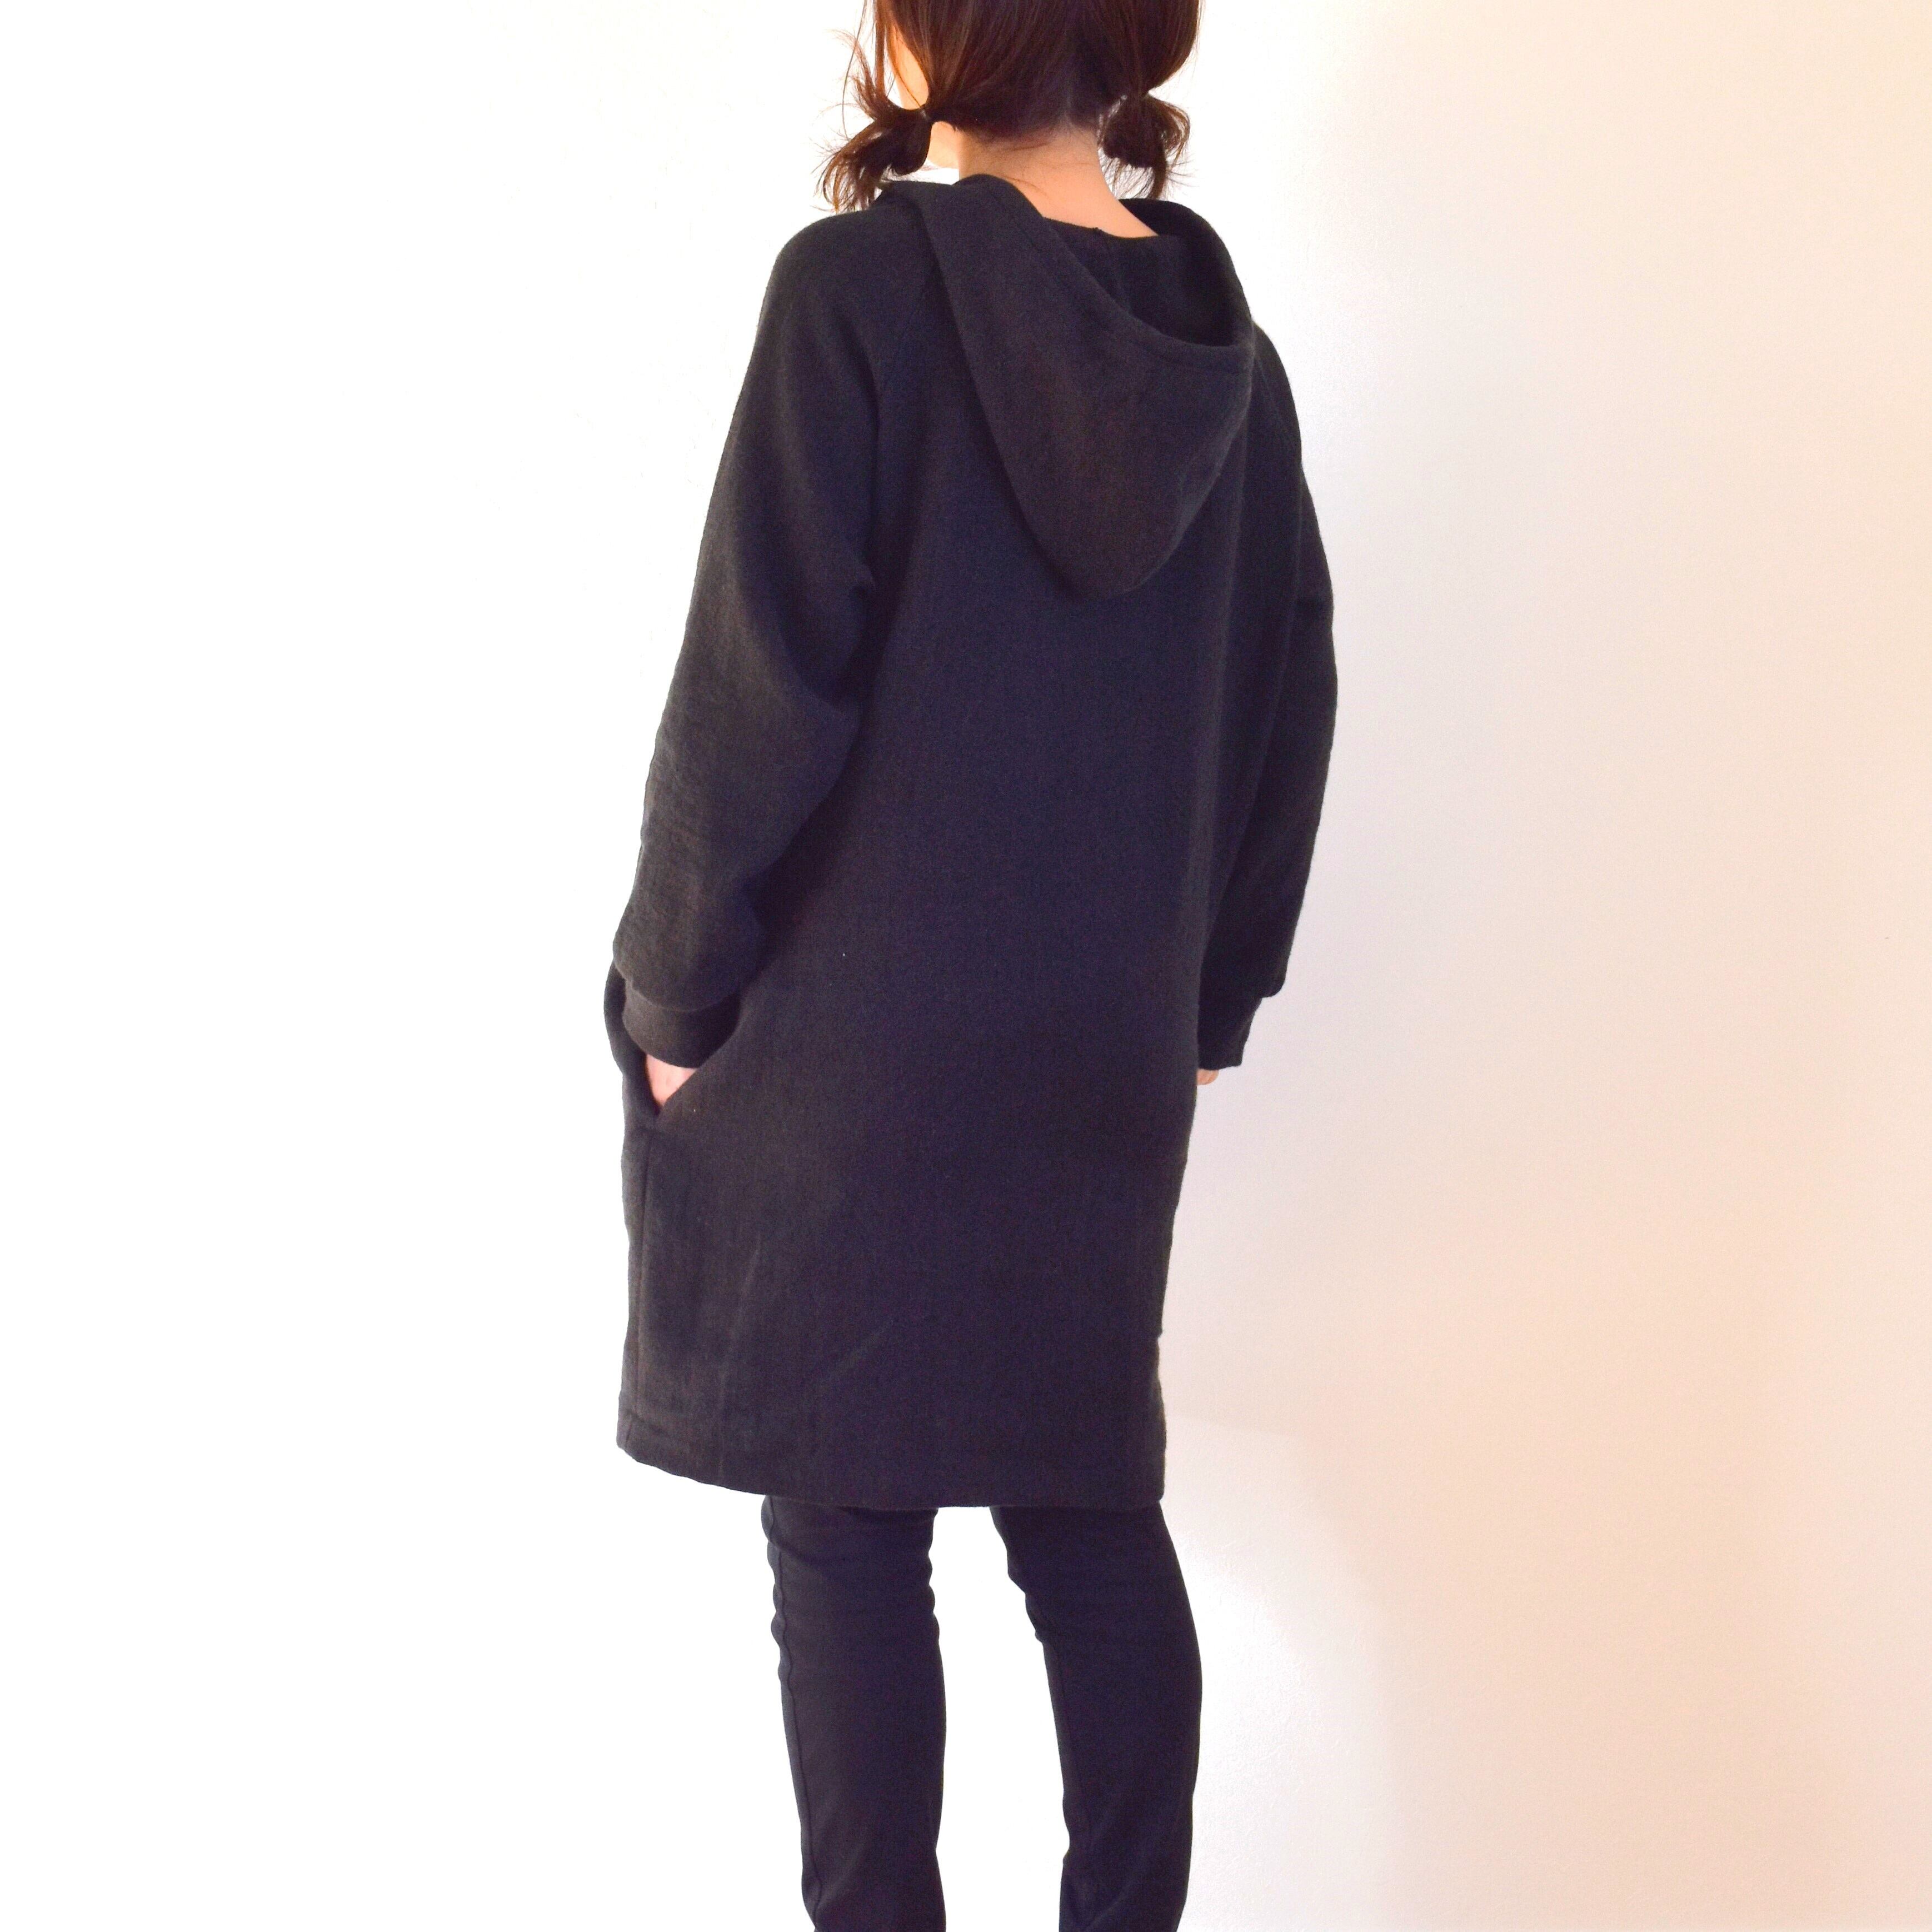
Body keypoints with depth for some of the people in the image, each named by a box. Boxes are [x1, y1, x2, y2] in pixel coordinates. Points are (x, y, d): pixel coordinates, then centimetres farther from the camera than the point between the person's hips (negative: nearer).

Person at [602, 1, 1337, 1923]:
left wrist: (675, 991, -4)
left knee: (845, 1526, 5)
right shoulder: (1224, 343, 6)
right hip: (1104, 1056, 6)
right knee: (1092, 1511, 15)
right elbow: (1287, 706, 10)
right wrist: (1206, 1002, 19)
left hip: (844, 1039, -5)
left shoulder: (864, 284, -11)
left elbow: (759, 685, -14)